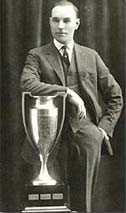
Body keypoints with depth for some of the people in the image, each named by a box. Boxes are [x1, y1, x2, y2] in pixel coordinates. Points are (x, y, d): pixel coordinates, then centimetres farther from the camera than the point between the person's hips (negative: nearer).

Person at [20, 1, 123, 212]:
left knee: (92, 140, -34)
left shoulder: (90, 56, 18)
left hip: (83, 122, 1)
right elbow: (27, 84, -14)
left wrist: (105, 127, 6)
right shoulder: (37, 55, 10)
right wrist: (67, 92, -19)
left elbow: (115, 96, 20)